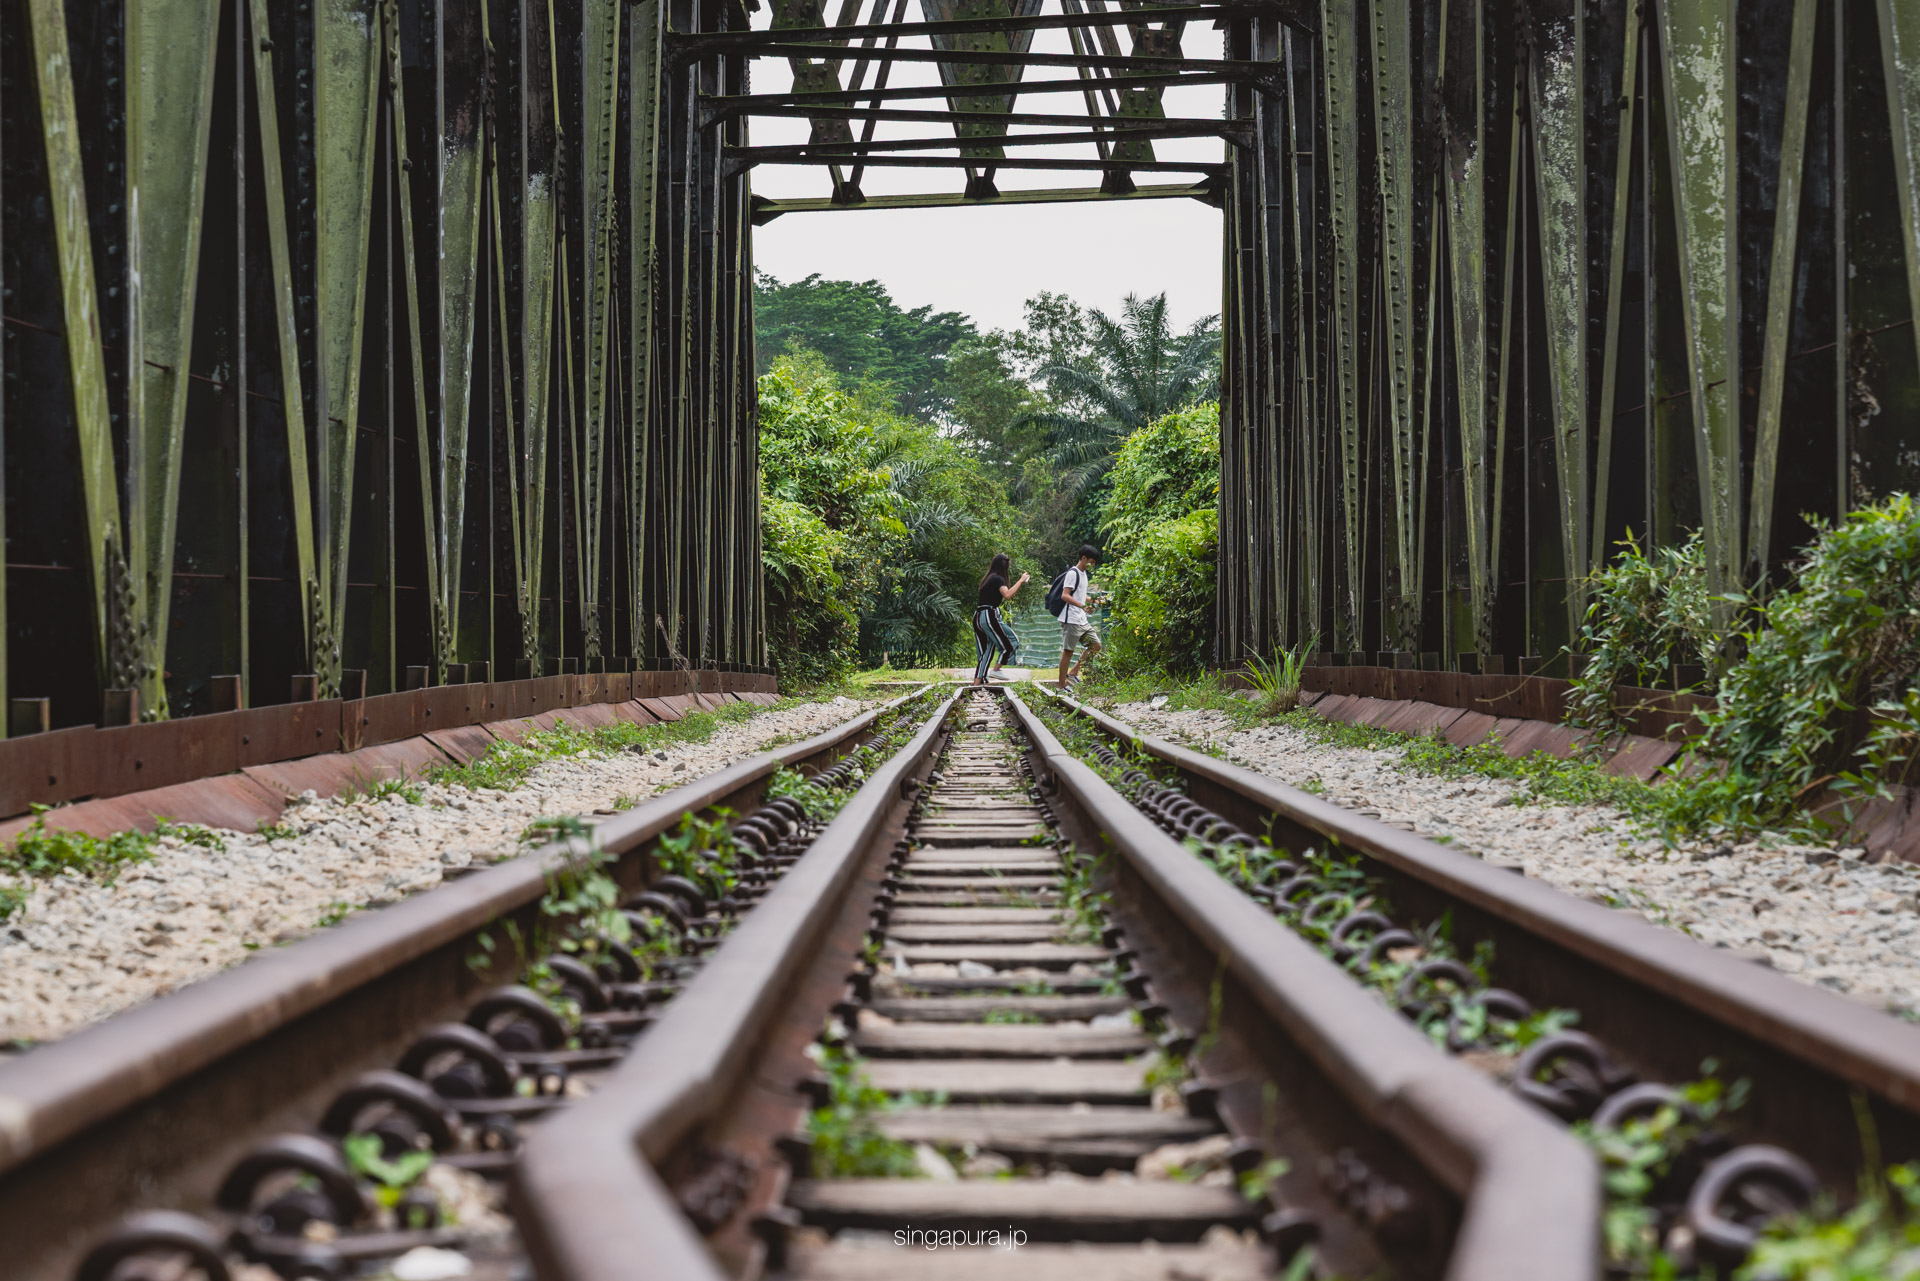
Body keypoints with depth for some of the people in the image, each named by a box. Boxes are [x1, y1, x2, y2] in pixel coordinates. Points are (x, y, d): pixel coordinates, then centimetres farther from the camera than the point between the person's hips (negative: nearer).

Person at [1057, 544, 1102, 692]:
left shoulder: (1084, 574, 18)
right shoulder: (1073, 573, -12)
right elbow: (1065, 595, -21)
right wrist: (1082, 605, -31)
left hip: (1082, 620, 10)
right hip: (1071, 620, -10)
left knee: (1095, 645, 10)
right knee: (1068, 651, -5)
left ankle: (1073, 673, 14)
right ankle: (1062, 686, -1)